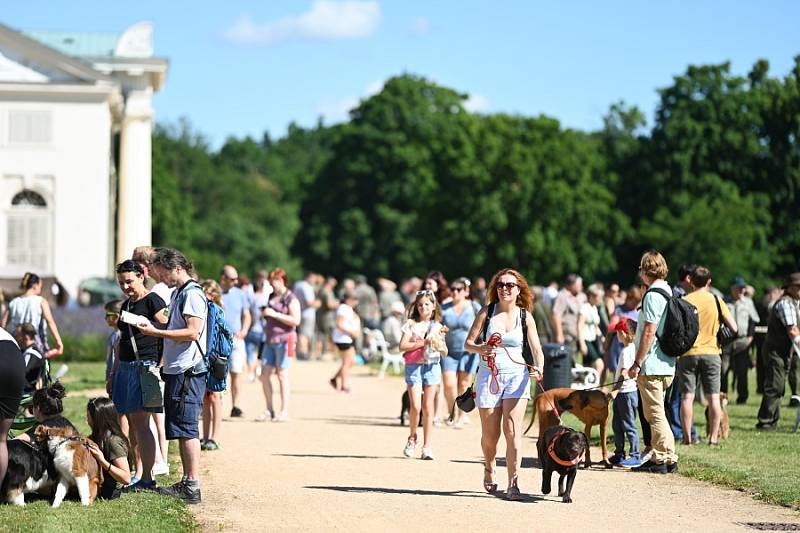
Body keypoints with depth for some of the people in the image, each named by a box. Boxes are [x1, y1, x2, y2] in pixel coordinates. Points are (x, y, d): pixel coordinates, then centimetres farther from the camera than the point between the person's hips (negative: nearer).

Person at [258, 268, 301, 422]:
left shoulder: (291, 299, -7)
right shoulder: (272, 297, 17)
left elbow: (296, 320, -17)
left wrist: (274, 314, -18)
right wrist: (264, 314, 9)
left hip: (284, 340, -8)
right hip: (270, 340, 8)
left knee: (282, 375, -5)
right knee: (264, 375, 4)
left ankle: (284, 411, 0)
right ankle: (269, 411, 12)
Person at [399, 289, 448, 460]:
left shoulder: (437, 326, 10)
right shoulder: (411, 324, 2)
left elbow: (445, 352, 12)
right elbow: (403, 345, -9)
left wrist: (438, 344, -9)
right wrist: (423, 342, -14)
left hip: (432, 367, 2)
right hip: (414, 366, -2)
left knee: (428, 407, 1)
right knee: (415, 406, -11)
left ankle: (427, 446, 5)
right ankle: (412, 438, 13)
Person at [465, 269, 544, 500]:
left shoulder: (525, 316, 3)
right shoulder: (487, 312, 1)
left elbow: (537, 350, 2)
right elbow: (468, 342, 2)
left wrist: (538, 368, -18)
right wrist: (480, 349, -20)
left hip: (516, 374, 0)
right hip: (489, 374, 0)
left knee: (512, 430, -14)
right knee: (490, 435, 5)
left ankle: (513, 484, -13)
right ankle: (489, 468, 37)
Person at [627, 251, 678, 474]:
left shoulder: (653, 296, -15)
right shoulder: (669, 292, 13)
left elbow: (649, 332, -20)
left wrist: (637, 363, -16)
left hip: (651, 365, -9)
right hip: (666, 365, 9)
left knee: (655, 414, -4)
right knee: (656, 413, 16)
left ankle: (662, 460, -1)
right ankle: (667, 458, 18)